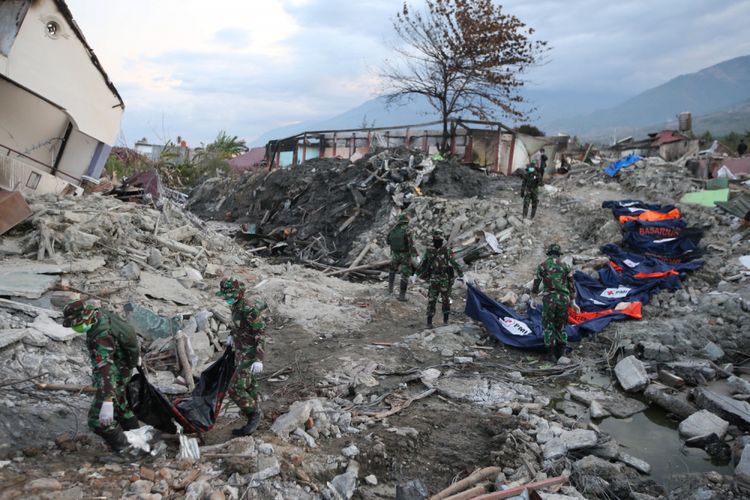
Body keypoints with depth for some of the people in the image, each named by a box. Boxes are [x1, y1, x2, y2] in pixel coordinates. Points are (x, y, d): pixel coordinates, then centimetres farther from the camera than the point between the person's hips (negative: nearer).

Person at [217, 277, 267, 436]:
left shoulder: (249, 309, -23)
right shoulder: (236, 306, 4)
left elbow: (261, 333, -23)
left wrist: (258, 359, -27)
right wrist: (232, 334, 12)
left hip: (250, 356, -9)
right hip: (241, 353, 9)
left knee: (236, 389, -12)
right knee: (248, 388, 15)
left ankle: (254, 414, 6)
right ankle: (253, 422, 26)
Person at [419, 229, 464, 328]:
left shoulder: (447, 250, -10)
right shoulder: (429, 251, 1)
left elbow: (455, 263, -14)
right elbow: (423, 263, 12)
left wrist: (461, 275, -19)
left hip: (446, 280, -2)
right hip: (434, 280, 2)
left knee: (446, 300, 10)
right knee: (431, 300, -1)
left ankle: (446, 320, 25)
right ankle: (429, 321, 6)